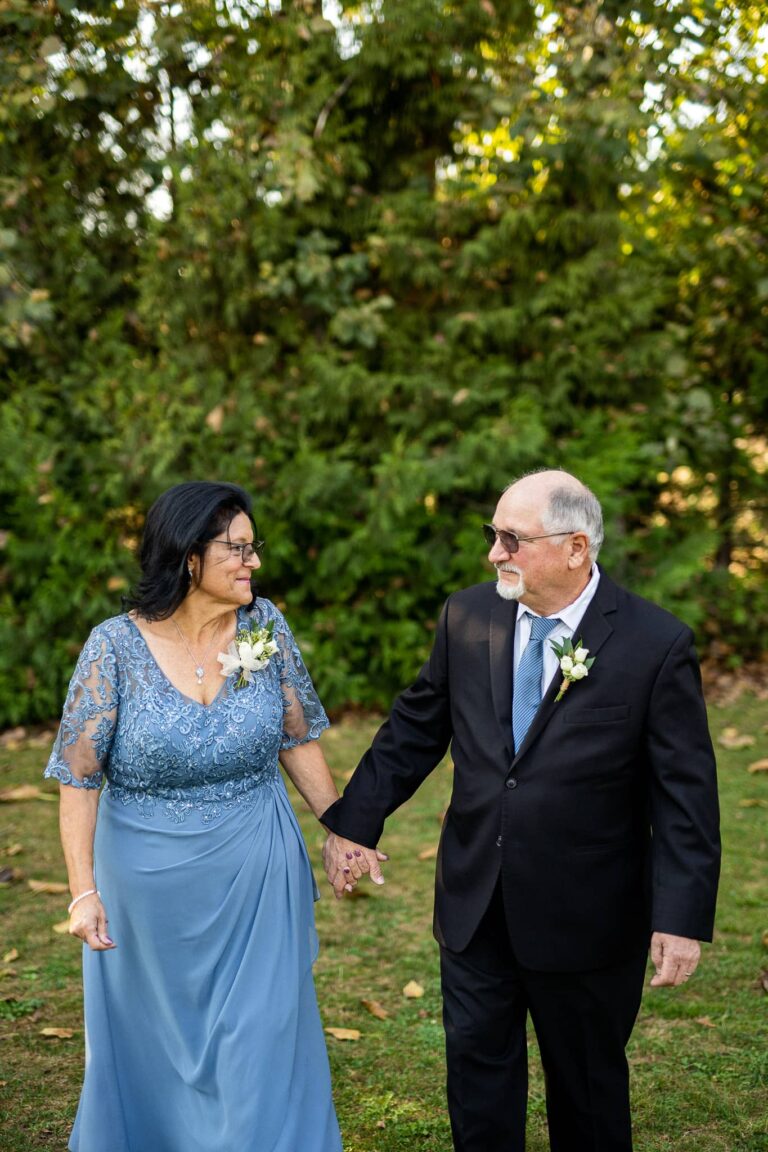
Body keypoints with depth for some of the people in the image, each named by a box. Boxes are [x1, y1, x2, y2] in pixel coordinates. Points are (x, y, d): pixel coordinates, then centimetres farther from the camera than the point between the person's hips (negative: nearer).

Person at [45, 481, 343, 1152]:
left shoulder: (265, 625, -7)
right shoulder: (116, 646, -14)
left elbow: (299, 740, 4)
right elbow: (79, 776, -11)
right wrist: (84, 891, -15)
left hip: (256, 872, 1)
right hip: (151, 878, -1)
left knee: (263, 1035, 5)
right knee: (152, 1035, 18)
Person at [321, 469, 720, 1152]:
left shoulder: (657, 644, -14)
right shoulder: (467, 617, -2)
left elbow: (685, 793, -14)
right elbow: (415, 729, 7)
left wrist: (683, 917, -18)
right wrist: (356, 822, 6)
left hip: (586, 914, -3)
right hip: (474, 901, 3)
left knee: (588, 1082, 17)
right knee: (477, 1067, 16)